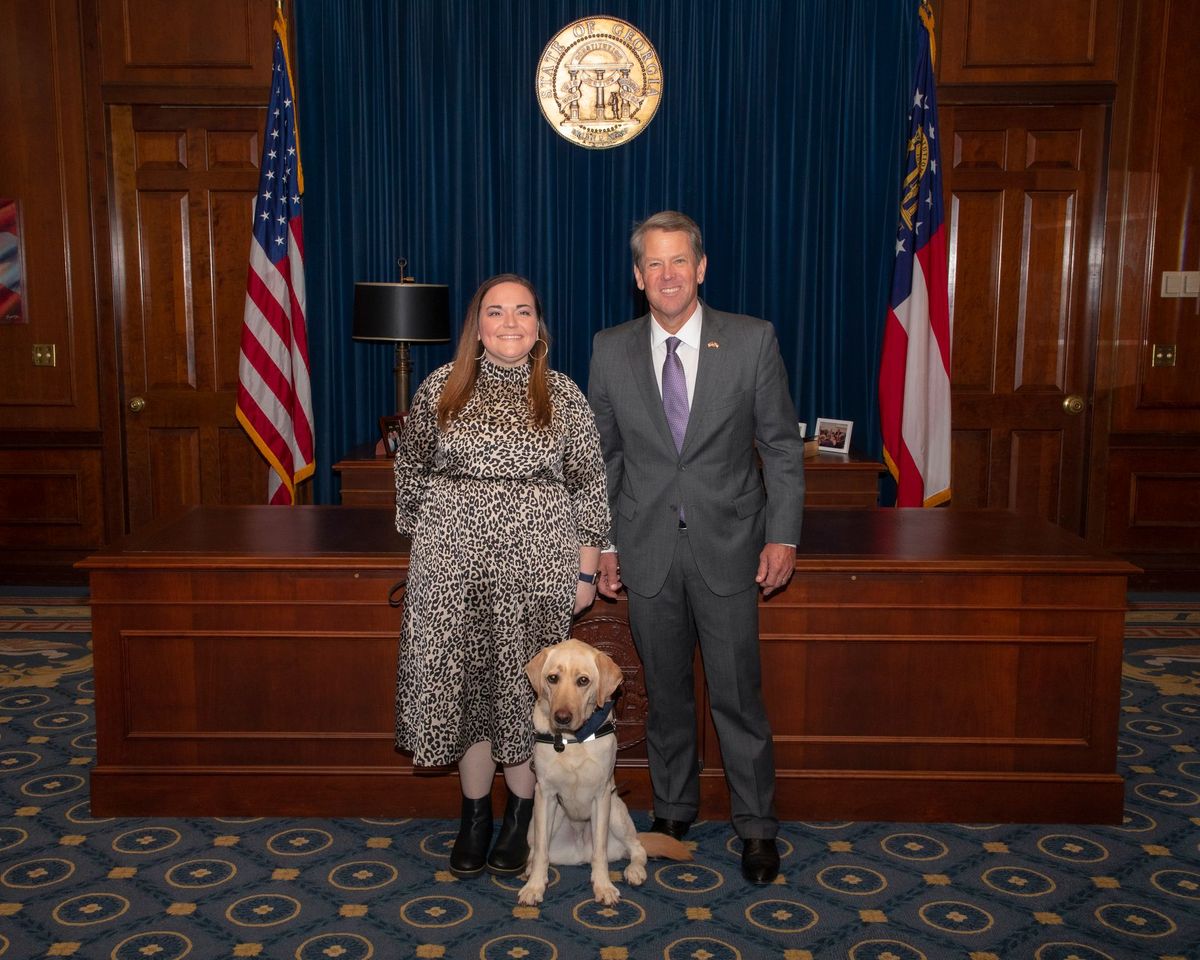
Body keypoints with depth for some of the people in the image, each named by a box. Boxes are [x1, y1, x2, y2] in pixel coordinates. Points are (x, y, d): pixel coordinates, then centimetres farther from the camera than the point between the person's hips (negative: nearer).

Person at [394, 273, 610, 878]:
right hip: (454, 564, 1)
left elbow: (589, 487, 4)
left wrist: (585, 571, 1)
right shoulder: (441, 388, 4)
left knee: (526, 686, 6)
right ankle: (474, 814, 24)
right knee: (463, 682, 6)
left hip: (537, 565, -1)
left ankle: (522, 813, 25)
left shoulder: (563, 396, 2)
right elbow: (412, 471, 11)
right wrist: (423, 544, 8)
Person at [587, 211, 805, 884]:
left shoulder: (753, 341, -4)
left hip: (727, 549, -2)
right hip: (647, 552, 2)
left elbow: (782, 445, 0)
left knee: (738, 697, 4)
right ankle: (674, 814, 32)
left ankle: (757, 827, 22)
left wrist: (783, 536, -6)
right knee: (666, 696, 14)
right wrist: (602, 543, 5)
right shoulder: (611, 351, 2)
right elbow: (602, 456, 8)